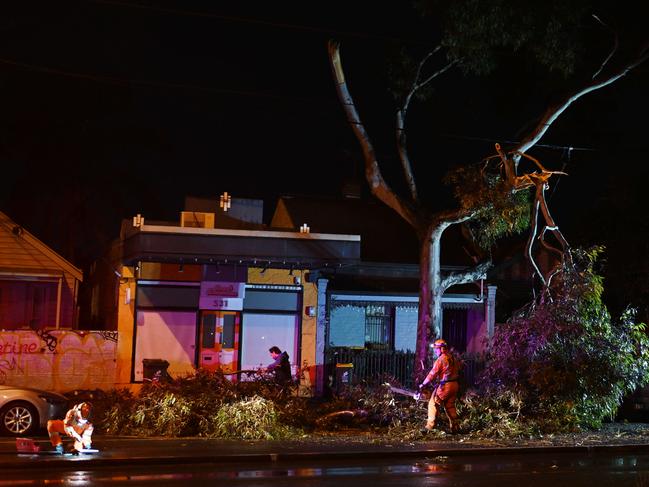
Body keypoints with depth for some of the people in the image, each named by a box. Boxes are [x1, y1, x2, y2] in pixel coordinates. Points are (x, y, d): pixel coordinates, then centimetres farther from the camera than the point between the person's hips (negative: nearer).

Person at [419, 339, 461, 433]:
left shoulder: (441, 359, -13)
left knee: (433, 404, 0)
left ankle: (430, 427, -3)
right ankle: (455, 427, 16)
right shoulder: (454, 358, 11)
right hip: (455, 385, 8)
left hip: (445, 386, -8)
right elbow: (457, 371, 15)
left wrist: (423, 385, -2)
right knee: (450, 406, 17)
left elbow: (432, 374, -12)